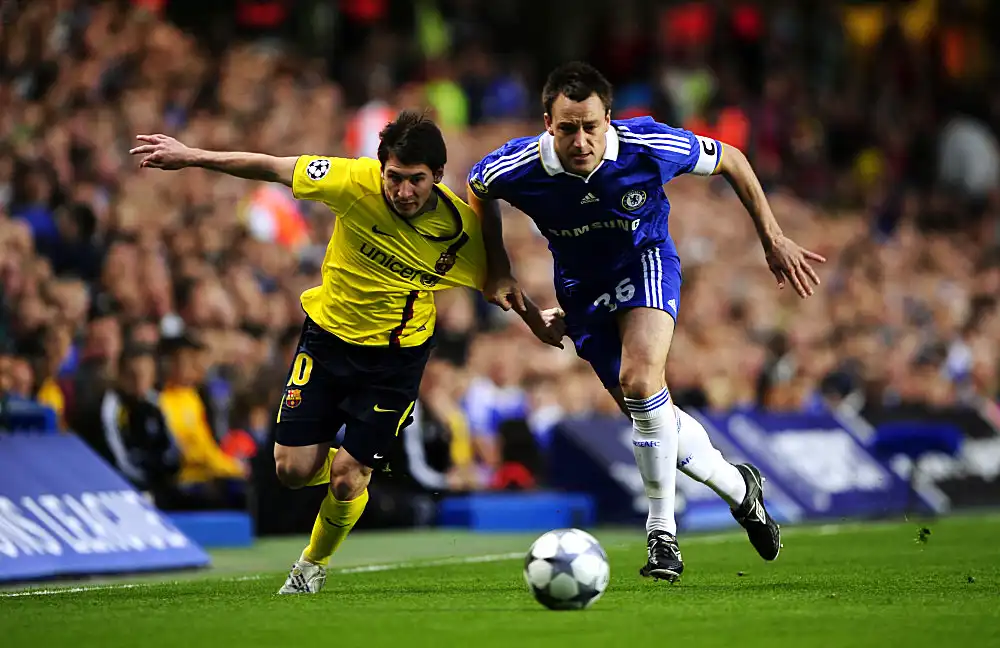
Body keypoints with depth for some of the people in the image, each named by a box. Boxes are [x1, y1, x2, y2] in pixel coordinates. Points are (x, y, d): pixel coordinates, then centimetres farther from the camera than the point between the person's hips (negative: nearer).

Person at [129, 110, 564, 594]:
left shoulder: (461, 227, -20)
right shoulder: (357, 183, -23)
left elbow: (495, 282, 2)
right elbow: (272, 168, -13)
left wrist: (537, 321, 7)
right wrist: (190, 156, -11)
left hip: (396, 356, -1)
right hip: (328, 334, 1)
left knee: (345, 479, -5)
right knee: (293, 470, -4)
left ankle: (313, 565, 26)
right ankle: (358, 470, 32)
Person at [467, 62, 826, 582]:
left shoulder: (649, 146, -29)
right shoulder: (517, 168, -26)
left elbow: (729, 160, -10)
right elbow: (477, 191, 1)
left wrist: (772, 239, -5)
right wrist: (498, 269, -4)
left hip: (645, 261, -3)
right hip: (581, 284, 3)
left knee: (639, 379, -29)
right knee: (644, 409, 4)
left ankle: (662, 533, -16)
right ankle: (738, 487, 32)